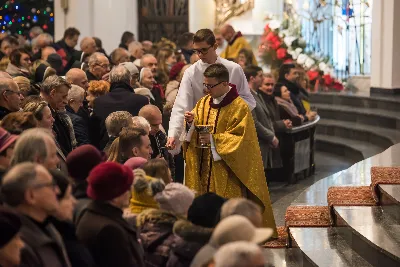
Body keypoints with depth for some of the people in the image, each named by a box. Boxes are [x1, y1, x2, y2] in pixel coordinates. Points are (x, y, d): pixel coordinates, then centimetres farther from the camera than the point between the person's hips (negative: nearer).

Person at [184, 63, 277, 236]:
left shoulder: (240, 107, -10)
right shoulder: (203, 103, 9)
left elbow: (242, 139, -14)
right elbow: (195, 133, 13)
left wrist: (213, 139, -19)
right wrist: (192, 122, -9)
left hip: (227, 172, -5)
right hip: (206, 170, 5)